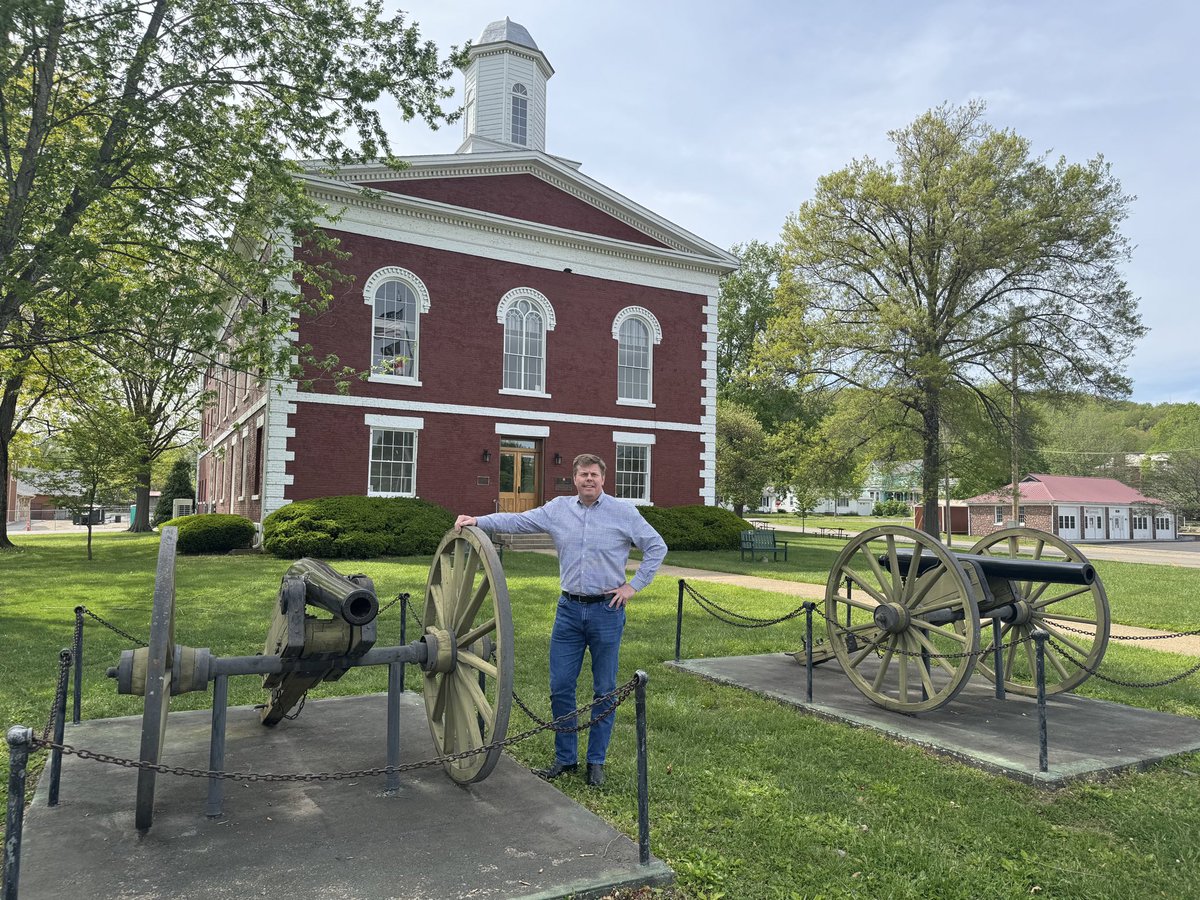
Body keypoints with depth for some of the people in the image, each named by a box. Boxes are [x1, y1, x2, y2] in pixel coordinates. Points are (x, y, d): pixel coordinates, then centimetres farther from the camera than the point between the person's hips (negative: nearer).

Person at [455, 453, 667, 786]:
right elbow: (517, 521, 0)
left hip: (607, 611, -2)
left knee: (604, 690, 7)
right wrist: (478, 521, -11)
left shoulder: (623, 512, -3)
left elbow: (657, 547, 2)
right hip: (569, 609, 3)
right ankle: (565, 758, 22)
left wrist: (634, 585, -3)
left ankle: (596, 761, 21)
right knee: (560, 686, 6)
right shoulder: (558, 509, 5)